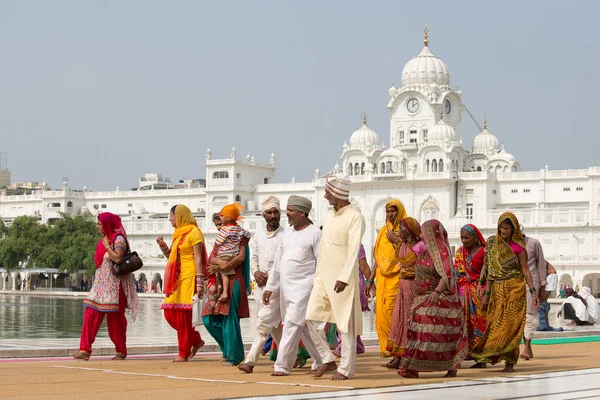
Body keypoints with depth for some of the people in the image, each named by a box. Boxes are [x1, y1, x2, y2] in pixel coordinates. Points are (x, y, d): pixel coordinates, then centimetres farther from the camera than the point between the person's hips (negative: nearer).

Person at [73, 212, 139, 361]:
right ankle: (85, 349, -6)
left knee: (115, 318, -1)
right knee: (91, 316, -2)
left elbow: (118, 258, -25)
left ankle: (121, 351, 11)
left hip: (113, 285, -8)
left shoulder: (118, 239, -10)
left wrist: (106, 246, -15)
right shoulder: (105, 239, 16)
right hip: (101, 284, 8)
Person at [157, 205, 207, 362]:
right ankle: (196, 340, 18)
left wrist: (199, 283, -17)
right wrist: (163, 246, 6)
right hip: (175, 278, 9)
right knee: (170, 314, 4)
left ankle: (184, 353, -1)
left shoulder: (193, 232, -6)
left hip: (187, 277, -8)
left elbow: (198, 259, -11)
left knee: (182, 314, -8)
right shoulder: (178, 234, 19)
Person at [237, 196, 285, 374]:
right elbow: (253, 257, 16)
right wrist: (256, 272, -3)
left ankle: (251, 360, -15)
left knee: (264, 322, -12)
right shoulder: (258, 235, 14)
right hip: (260, 284, 6)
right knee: (273, 324, 11)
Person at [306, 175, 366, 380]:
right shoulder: (328, 216, 15)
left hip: (342, 278, -8)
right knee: (312, 318, 1)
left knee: (345, 323, -2)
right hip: (323, 276, 8)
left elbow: (354, 250, -18)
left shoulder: (354, 217, -10)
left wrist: (344, 277, -25)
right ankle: (327, 360, 13)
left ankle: (346, 368, 5)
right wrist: (317, 274, 16)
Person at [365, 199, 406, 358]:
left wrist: (397, 241, -12)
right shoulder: (383, 231, 17)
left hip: (396, 275, -5)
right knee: (380, 311, -2)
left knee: (391, 310, -13)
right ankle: (385, 347, 3)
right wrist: (370, 280, 19)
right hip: (381, 276, 5)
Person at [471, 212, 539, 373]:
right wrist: (487, 293, 5)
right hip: (497, 288, 4)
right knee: (494, 322, -1)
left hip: (514, 288, -4)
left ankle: (510, 362, -9)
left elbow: (525, 270, 1)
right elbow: (490, 269, 8)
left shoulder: (518, 246, -2)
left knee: (510, 323, -9)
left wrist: (533, 292, -4)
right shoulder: (492, 243, 8)